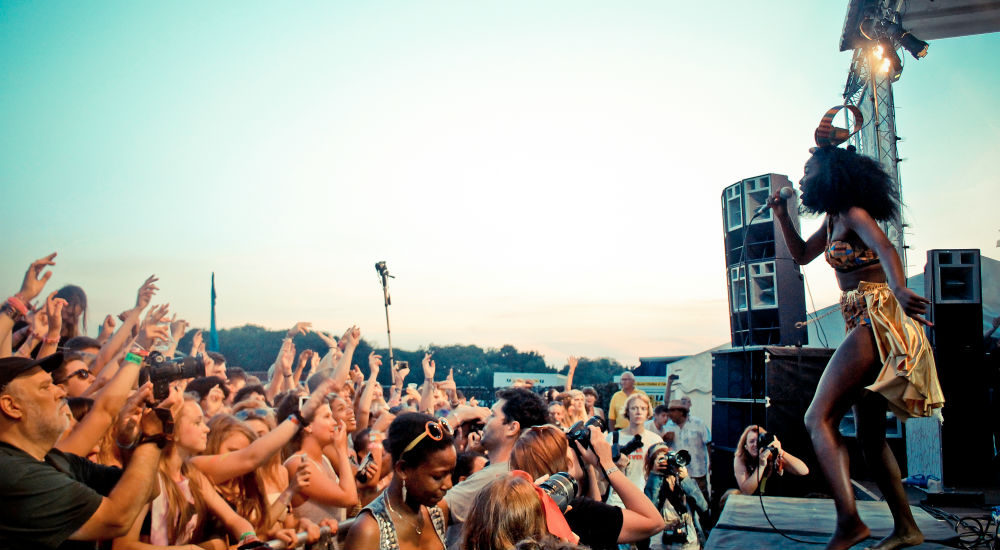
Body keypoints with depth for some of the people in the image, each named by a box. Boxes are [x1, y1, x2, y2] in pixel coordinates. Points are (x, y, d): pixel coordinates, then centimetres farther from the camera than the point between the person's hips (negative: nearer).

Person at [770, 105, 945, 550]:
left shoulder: (852, 213, -10)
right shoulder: (832, 220, 17)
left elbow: (885, 247, -30)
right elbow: (801, 255, 30)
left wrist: (899, 289, -49)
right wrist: (781, 214, 20)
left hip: (877, 320, -10)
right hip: (867, 325, 10)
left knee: (819, 418, -17)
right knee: (870, 436, 12)